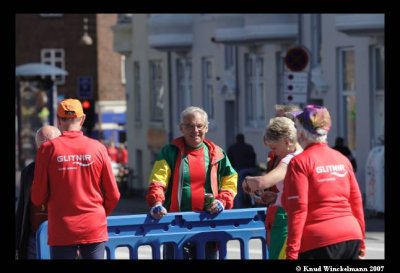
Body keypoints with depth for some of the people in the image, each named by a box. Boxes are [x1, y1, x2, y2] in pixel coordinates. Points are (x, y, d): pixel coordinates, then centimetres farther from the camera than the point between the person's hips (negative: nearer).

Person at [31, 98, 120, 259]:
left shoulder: (48, 149, -6)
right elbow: (113, 195, 2)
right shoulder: (98, 148, -2)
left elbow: (38, 197, -3)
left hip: (61, 230, -1)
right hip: (94, 229, 1)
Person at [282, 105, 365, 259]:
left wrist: (291, 252, -12)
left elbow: (298, 209, -12)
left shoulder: (300, 162, -5)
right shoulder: (342, 159, 13)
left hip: (319, 242, -6)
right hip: (351, 236, 6)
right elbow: (357, 202, 15)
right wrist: (361, 244, 22)